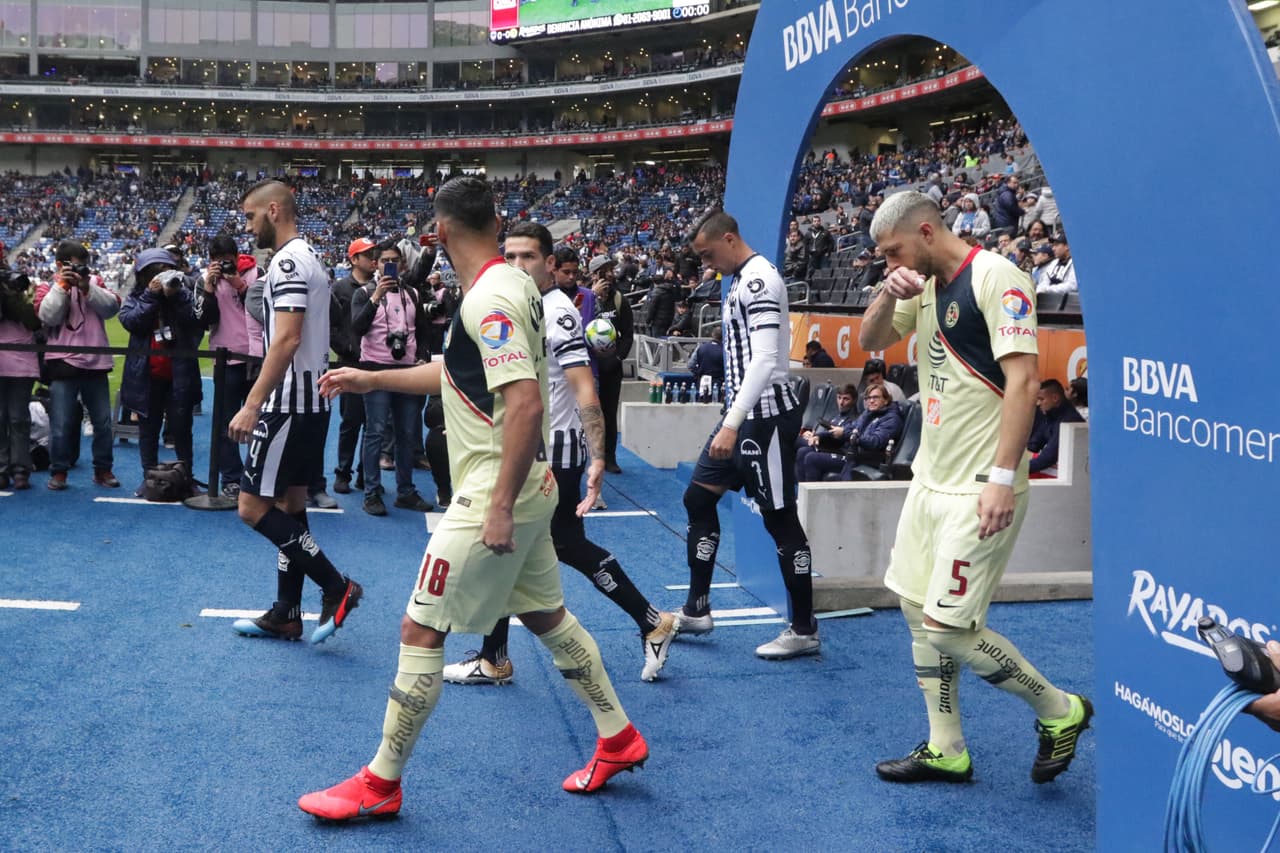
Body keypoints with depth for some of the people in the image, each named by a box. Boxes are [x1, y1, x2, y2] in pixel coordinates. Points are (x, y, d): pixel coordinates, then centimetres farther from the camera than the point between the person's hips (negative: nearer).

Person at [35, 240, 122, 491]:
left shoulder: (94, 282, 10)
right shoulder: (47, 286, 4)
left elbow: (112, 307, -5)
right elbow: (48, 316, -13)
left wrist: (87, 287, -15)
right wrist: (61, 285, -15)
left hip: (95, 363, 3)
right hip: (63, 364, -3)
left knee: (103, 422, 8)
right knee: (61, 424, -1)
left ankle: (102, 470, 20)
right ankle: (58, 471, 11)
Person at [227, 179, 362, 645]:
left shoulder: (288, 260, -15)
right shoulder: (308, 257, 17)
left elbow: (286, 340, -24)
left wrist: (251, 405, -25)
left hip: (290, 402, -10)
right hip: (311, 400, 10)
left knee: (254, 507, -7)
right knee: (289, 504, 12)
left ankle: (336, 587, -6)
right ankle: (286, 614, 18)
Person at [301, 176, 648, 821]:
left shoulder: (489, 299, -20)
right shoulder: (511, 285, 9)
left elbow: (526, 405, -28)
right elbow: (460, 373, 22)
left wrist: (502, 507, -26)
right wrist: (370, 378, 23)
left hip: (492, 497, -10)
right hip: (527, 488, 10)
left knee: (420, 630, -2)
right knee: (546, 615, 20)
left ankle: (380, 784, 9)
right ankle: (617, 738, 30)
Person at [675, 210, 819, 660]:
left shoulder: (759, 278, -16)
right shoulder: (744, 280, 15)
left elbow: (765, 360, -24)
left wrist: (732, 424, -27)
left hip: (765, 416, -11)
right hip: (744, 414, 11)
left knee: (780, 519, -3)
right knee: (698, 498, 13)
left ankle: (804, 630, 7)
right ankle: (696, 610, 22)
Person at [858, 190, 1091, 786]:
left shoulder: (995, 278, -15)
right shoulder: (926, 286, 11)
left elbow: (1023, 380, -21)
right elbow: (870, 342, 16)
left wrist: (1004, 477, -26)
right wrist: (889, 295, -5)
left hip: (978, 490, -9)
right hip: (931, 479, 9)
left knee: (948, 628, -7)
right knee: (918, 609, 12)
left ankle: (1059, 710, 14)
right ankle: (946, 751, 24)